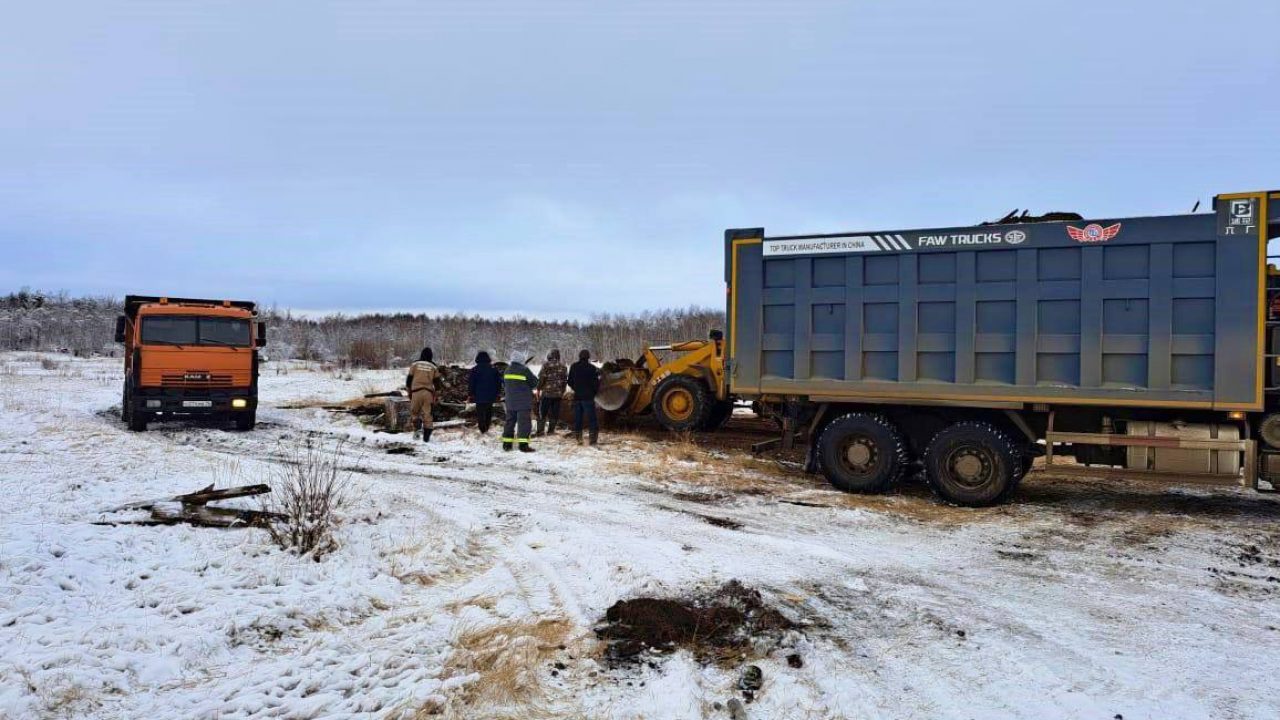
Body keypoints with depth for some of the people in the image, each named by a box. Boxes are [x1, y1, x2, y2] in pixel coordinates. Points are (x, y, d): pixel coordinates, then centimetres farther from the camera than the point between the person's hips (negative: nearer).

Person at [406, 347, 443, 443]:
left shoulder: (415, 365, 5)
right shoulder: (434, 367, 9)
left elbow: (409, 380, 6)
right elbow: (437, 383, 10)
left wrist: (409, 392, 17)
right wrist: (435, 396, 17)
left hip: (416, 391, -1)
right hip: (428, 392, 1)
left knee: (414, 411, 17)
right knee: (427, 413, 4)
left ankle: (417, 428, -4)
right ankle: (426, 437, 2)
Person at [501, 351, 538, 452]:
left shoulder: (507, 370, 7)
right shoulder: (524, 370, -14)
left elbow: (503, 384, 16)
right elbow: (535, 382, -6)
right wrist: (530, 388, 13)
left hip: (510, 401, 7)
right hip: (523, 402, -6)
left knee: (510, 421, 15)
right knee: (524, 422, -5)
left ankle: (506, 444, 17)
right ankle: (523, 444, -11)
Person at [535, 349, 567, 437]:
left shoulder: (546, 365, -5)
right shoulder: (563, 367, 8)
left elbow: (541, 378, -7)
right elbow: (564, 380, 12)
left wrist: (538, 390, 1)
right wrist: (562, 392, 19)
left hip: (547, 393, -4)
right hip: (558, 393, 4)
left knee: (542, 413, 0)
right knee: (554, 413, 8)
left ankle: (540, 430, -5)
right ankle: (551, 429, 8)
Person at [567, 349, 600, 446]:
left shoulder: (574, 367, 3)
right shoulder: (592, 368, -10)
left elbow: (570, 382, 11)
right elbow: (596, 383, -7)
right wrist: (594, 392, 12)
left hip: (577, 397, 4)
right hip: (588, 397, -4)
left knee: (577, 419, 10)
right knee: (591, 418, 0)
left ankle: (577, 438, 10)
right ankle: (593, 437, -6)